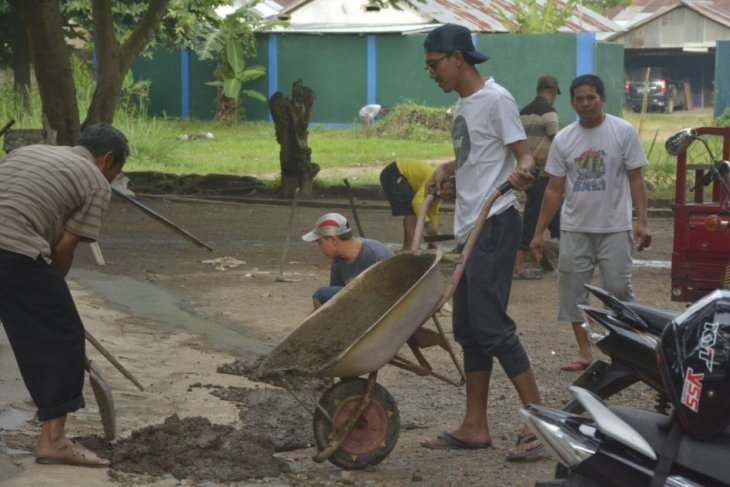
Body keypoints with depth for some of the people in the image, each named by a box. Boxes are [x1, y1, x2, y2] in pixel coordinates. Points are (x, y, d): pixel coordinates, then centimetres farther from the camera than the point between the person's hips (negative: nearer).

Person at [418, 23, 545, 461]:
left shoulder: (495, 99, -11)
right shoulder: (463, 103, 16)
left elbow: (524, 154, -16)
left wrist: (522, 172, -36)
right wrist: (447, 169, 12)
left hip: (495, 225, -10)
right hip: (469, 228, 10)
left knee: (490, 324, -13)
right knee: (468, 328, 11)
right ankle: (475, 427, 17)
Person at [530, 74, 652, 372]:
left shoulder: (623, 131, -3)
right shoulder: (563, 139, 5)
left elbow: (635, 179, -2)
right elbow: (554, 189, 7)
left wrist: (642, 222, -11)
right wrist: (539, 233, 5)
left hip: (614, 228, -3)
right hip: (575, 228, 3)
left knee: (618, 289, -5)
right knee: (572, 291, 4)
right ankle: (584, 353, 14)